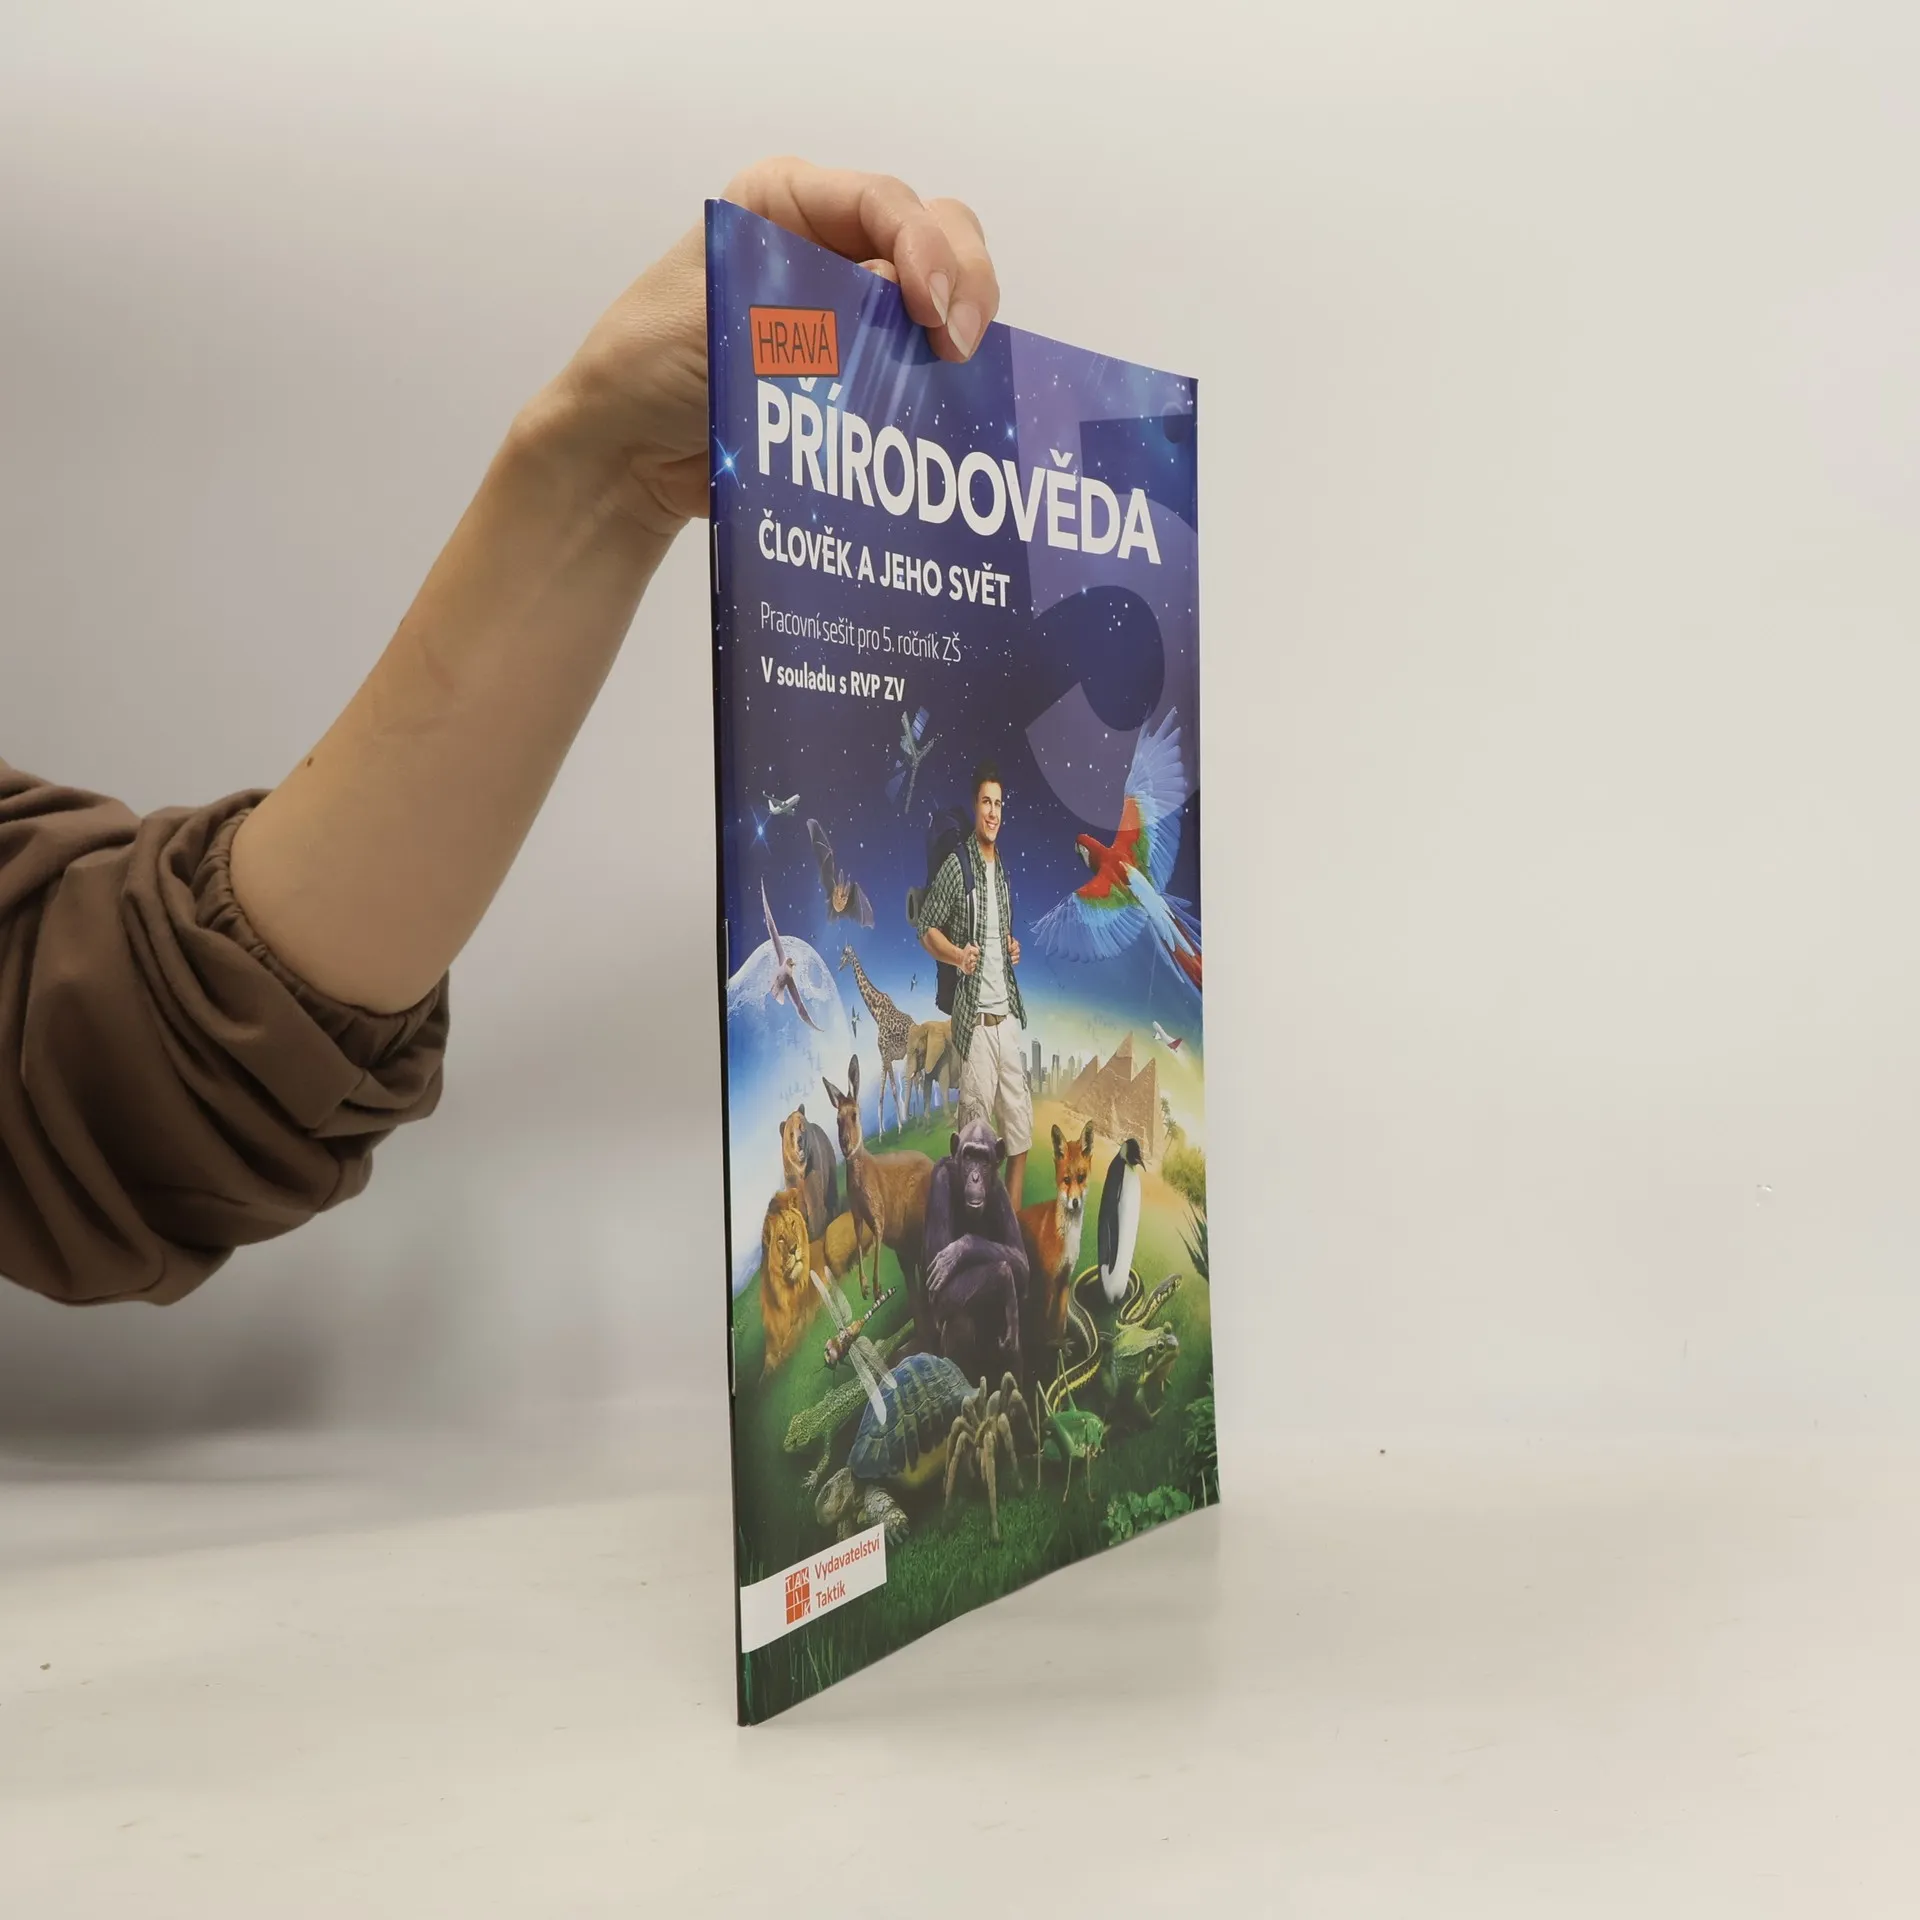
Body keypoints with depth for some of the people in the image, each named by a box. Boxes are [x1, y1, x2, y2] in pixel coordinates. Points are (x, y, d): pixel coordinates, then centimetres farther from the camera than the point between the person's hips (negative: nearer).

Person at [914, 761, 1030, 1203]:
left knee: (1021, 1129, 8)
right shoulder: (956, 865, -7)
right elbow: (926, 929, -5)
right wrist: (958, 955, -21)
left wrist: (1014, 947, 8)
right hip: (974, 1017, -7)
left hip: (1008, 1013, 7)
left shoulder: (1002, 867, 14)